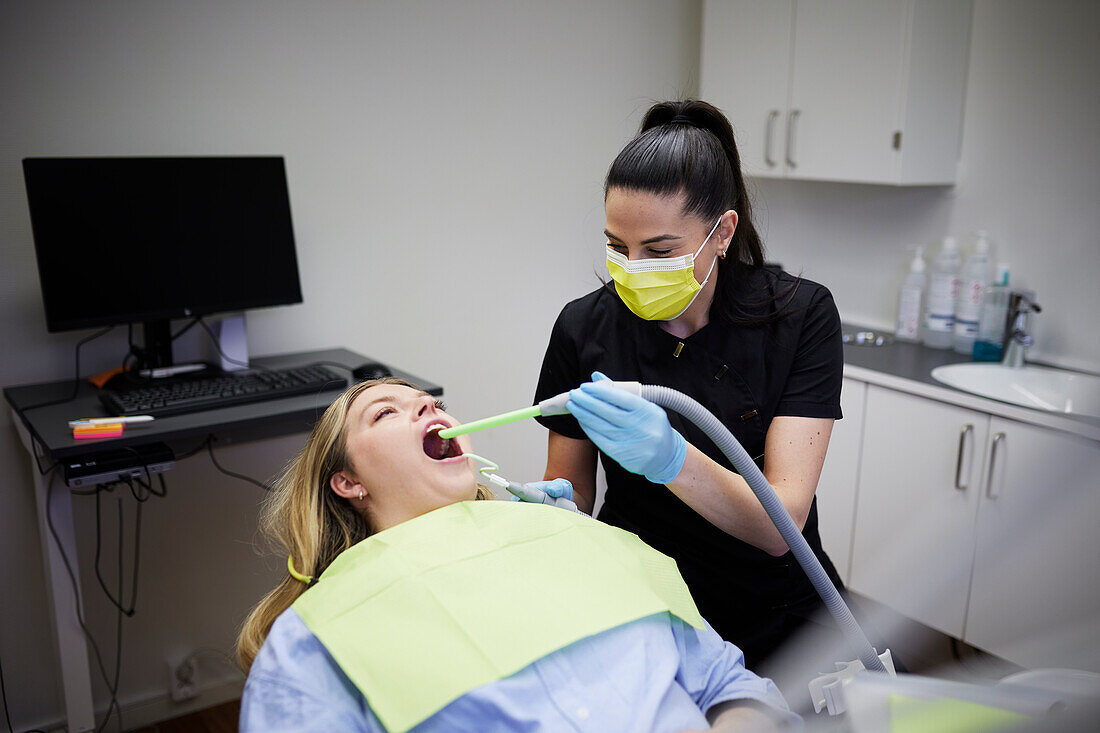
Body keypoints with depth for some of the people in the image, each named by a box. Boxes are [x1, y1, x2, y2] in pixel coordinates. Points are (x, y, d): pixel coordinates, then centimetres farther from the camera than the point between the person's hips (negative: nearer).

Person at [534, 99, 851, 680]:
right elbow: (569, 494, 4)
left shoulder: (799, 315, -10)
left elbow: (780, 526, -17)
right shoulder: (585, 327, -7)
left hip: (773, 617, 0)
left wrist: (671, 459, -35)